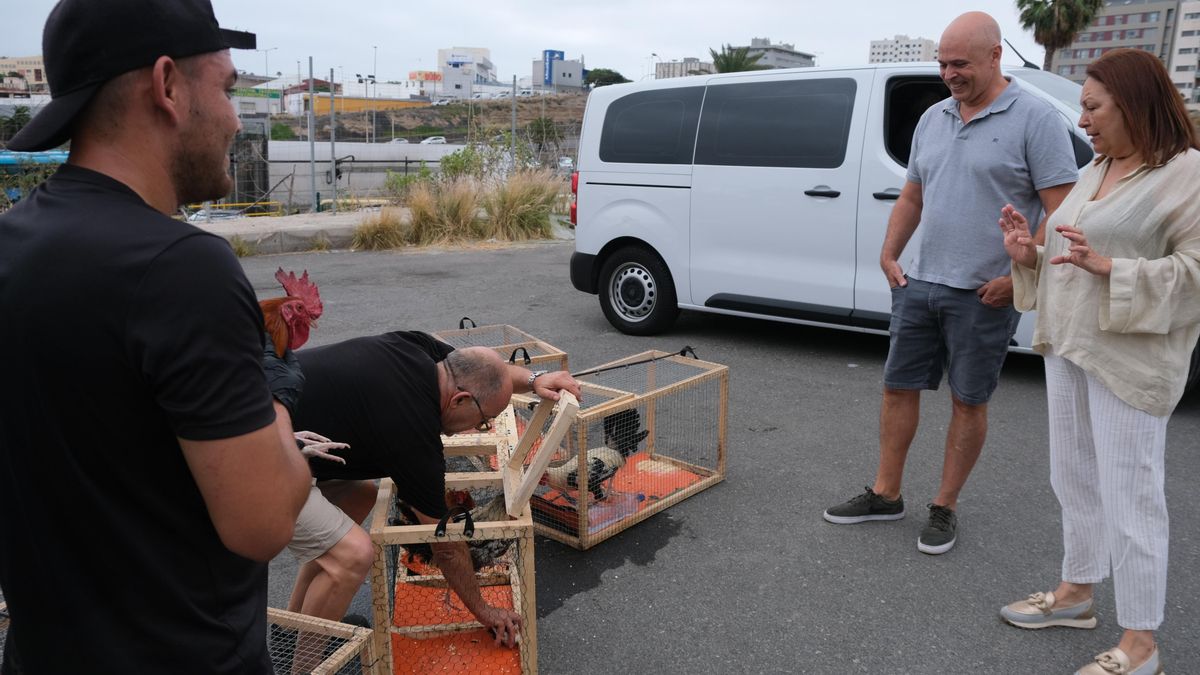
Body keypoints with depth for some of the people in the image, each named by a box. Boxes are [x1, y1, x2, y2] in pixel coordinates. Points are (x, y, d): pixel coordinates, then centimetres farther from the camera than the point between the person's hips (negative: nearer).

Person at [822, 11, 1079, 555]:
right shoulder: (932, 119, 11)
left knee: (968, 402, 6)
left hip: (984, 295, -6)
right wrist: (889, 254, 8)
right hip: (919, 284, 6)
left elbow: (1061, 212, -12)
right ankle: (885, 494, 23)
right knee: (898, 387, 10)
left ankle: (945, 507, 20)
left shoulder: (1034, 119, -9)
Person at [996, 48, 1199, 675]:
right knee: (1074, 480, 17)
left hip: (1129, 362, -8)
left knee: (1128, 495, -2)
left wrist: (1107, 266, -25)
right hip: (1066, 348, 8)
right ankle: (1076, 593, 34)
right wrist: (1029, 256, 1)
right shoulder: (1095, 171, 14)